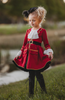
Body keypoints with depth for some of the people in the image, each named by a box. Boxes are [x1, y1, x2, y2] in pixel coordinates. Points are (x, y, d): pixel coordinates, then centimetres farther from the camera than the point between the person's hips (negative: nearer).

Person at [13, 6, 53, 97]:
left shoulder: (42, 31, -2)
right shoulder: (28, 31, 11)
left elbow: (46, 44, 0)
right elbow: (24, 44, 17)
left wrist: (49, 52, -16)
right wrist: (20, 53, 13)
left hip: (37, 54, -4)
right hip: (28, 54, 5)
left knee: (37, 73, -6)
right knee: (31, 74, 9)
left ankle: (44, 91, 12)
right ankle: (31, 92, 18)